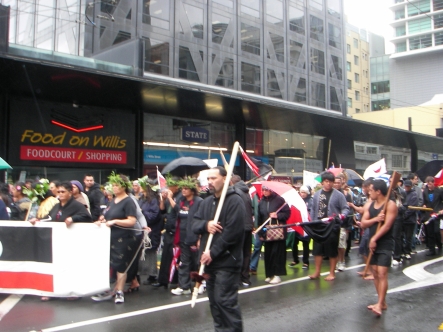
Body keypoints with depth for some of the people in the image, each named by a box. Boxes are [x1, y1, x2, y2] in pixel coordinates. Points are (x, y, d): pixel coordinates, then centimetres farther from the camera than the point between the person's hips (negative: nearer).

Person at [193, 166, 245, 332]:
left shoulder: (234, 201, -12)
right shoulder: (206, 202, 14)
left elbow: (233, 231, -20)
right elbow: (195, 224, 9)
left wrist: (213, 252, -19)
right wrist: (205, 224, -14)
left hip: (227, 261, -8)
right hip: (209, 260, 8)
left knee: (225, 301, -7)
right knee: (214, 300, 15)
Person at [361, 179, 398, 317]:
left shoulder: (390, 205, -11)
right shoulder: (369, 205, 8)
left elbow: (387, 225, -18)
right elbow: (363, 223, 0)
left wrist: (374, 239, -18)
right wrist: (375, 219, -17)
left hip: (385, 244, -7)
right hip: (372, 243, 7)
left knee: (382, 274, -12)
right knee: (375, 273, 9)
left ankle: (380, 304, -11)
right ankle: (382, 302, 19)